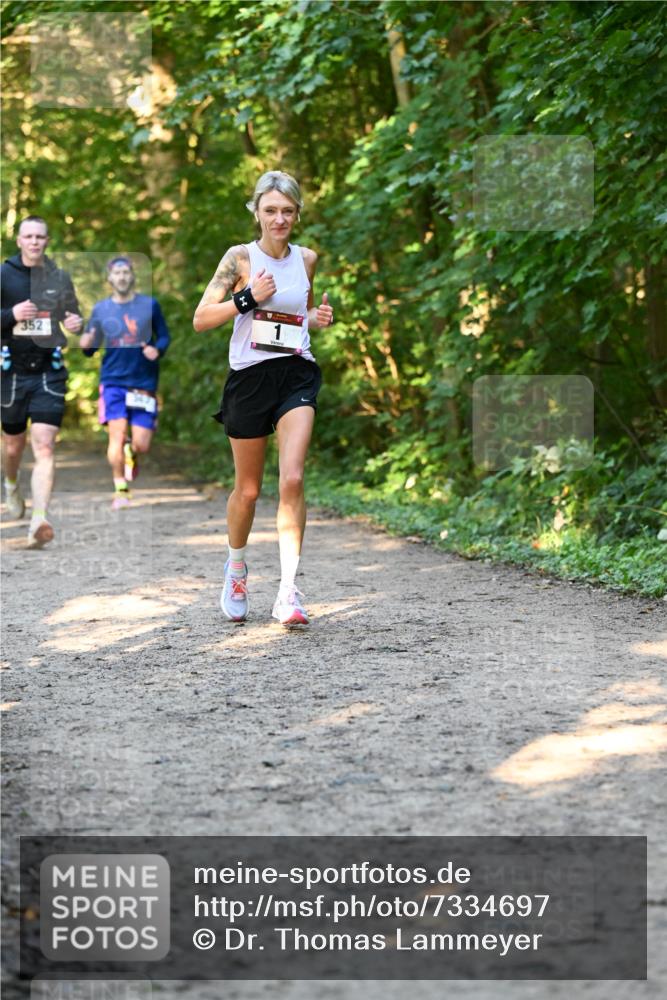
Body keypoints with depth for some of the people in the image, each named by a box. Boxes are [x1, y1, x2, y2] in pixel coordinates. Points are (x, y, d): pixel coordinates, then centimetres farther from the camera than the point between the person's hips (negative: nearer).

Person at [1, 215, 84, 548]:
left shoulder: (59, 278, 6)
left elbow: (74, 316, 19)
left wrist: (78, 324, -4)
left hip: (49, 373, 0)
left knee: (44, 448, -13)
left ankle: (39, 521, -21)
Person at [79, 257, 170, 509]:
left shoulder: (150, 305, 2)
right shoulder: (100, 309, 5)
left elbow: (164, 336, 7)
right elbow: (90, 348, 10)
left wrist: (157, 350, -15)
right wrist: (86, 344, -14)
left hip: (144, 382, 0)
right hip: (113, 381, 0)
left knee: (142, 445, -4)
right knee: (116, 433, -15)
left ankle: (130, 453, 35)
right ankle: (121, 490, 1)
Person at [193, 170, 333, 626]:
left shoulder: (307, 259, 8)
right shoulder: (241, 258, -3)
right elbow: (201, 318, -5)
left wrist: (319, 319, 2)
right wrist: (249, 297, -17)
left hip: (296, 375, 1)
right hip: (249, 378, -1)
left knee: (292, 479, -16)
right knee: (248, 488, 9)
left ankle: (288, 590, -14)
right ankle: (237, 567, 36)